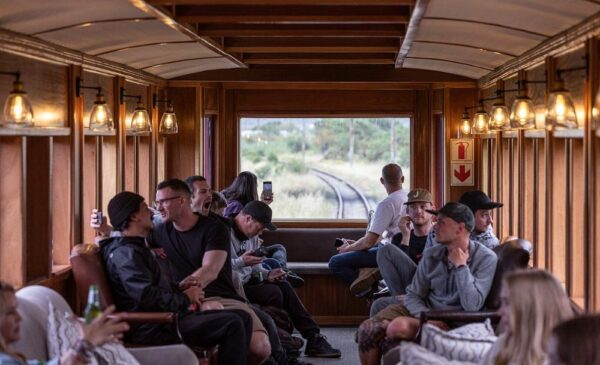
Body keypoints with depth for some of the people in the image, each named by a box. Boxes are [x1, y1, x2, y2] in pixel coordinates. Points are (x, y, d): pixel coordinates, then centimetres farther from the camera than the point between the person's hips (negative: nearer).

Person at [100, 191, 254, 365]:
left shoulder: (134, 247, 22)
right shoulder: (126, 253, -14)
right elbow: (148, 296, -25)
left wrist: (178, 287, 11)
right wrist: (185, 298, -10)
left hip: (165, 317, 11)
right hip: (152, 329, -11)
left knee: (243, 317, 6)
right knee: (232, 324, -21)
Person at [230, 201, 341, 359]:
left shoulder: (251, 235, 12)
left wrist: (267, 275, 0)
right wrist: (241, 262, -28)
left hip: (248, 281, 9)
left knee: (283, 286, -2)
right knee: (272, 292, -21)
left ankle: (314, 338, 0)